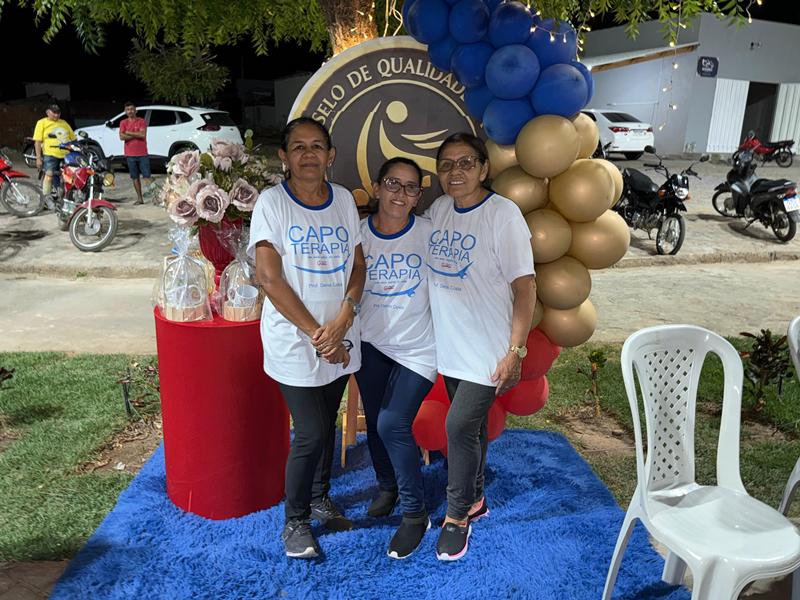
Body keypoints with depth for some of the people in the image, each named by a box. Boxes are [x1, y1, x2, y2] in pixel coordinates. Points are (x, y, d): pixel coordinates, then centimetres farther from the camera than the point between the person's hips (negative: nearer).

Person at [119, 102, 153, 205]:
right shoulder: (123, 122, 8)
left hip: (142, 154, -3)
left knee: (146, 176, -6)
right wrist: (136, 135, -9)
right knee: (135, 177, 6)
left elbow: (143, 135, -13)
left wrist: (129, 133, -9)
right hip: (130, 154, 3)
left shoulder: (141, 121, 2)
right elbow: (122, 137, -6)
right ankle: (140, 198, 11)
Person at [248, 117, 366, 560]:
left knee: (327, 424, 16)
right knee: (310, 434, -3)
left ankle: (320, 499, 39)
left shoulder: (344, 200, 5)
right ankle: (295, 521, 21)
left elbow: (358, 265, 5)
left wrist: (342, 320, -11)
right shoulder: (272, 202, -9)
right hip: (294, 339, -4)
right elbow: (269, 277, -13)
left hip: (340, 337, 5)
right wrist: (315, 332, -14)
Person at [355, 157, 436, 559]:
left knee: (393, 424, -13)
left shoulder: (429, 234, -12)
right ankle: (387, 485, 43)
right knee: (375, 422, 14)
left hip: (417, 346, -3)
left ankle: (415, 513, 9)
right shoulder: (358, 233, -5)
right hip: (372, 343, 4)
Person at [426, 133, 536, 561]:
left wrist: (515, 352, -17)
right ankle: (474, 499, 38)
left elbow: (524, 287, -15)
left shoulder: (502, 214, -15)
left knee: (460, 426, -6)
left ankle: (457, 516, 16)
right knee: (472, 425, 18)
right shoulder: (437, 210, 3)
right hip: (450, 345, 5)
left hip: (488, 348, -5)